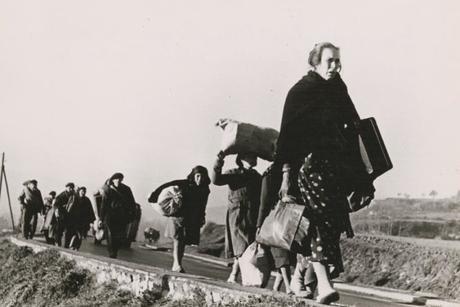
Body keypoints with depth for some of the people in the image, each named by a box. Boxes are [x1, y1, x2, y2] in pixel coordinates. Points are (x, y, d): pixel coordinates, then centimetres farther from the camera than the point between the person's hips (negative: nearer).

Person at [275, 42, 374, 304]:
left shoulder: (339, 92, 18)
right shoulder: (301, 91, 1)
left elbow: (351, 134, 20)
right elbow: (288, 134, -5)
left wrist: (360, 179, 16)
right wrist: (286, 173, -13)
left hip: (338, 171, 6)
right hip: (310, 165, -6)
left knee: (333, 223, 3)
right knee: (321, 222, -13)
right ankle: (323, 284, -16)